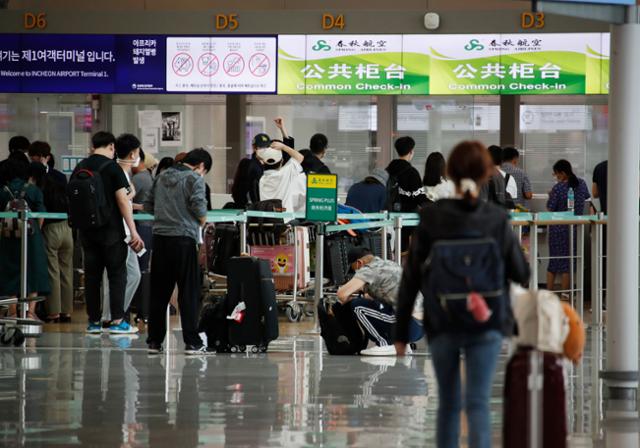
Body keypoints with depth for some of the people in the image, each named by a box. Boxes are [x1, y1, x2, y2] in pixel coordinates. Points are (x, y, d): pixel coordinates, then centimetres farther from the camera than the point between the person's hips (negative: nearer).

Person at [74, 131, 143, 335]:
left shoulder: (79, 168, 7)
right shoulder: (112, 167, -9)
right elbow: (122, 200, -13)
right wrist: (133, 231, -12)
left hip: (87, 231, 5)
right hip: (111, 231, -5)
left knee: (92, 275, 9)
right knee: (117, 274, 1)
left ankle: (93, 322, 10)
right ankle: (117, 321, -3)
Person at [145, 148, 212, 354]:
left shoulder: (161, 177, 14)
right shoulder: (195, 179, -4)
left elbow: (148, 205, 15)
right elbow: (198, 206, -15)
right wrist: (202, 221, 4)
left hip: (160, 237, 5)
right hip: (184, 238, -5)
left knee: (159, 292, 10)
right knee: (189, 293, 0)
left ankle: (154, 341, 12)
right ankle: (192, 342, 0)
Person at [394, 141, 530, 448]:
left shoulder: (431, 218, -5)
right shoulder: (497, 219, -4)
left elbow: (411, 278, -4)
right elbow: (521, 274, 3)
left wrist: (401, 332, 3)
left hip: (442, 325, 1)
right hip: (486, 323, -1)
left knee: (449, 403, 16)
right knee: (478, 404, -3)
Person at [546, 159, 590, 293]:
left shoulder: (558, 188, -17)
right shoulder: (581, 184, -2)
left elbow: (550, 209, -12)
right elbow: (586, 197, 16)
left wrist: (550, 196, 6)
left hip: (558, 228, -3)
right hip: (575, 227, 3)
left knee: (554, 260, 9)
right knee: (567, 262, 8)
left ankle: (549, 293, 13)